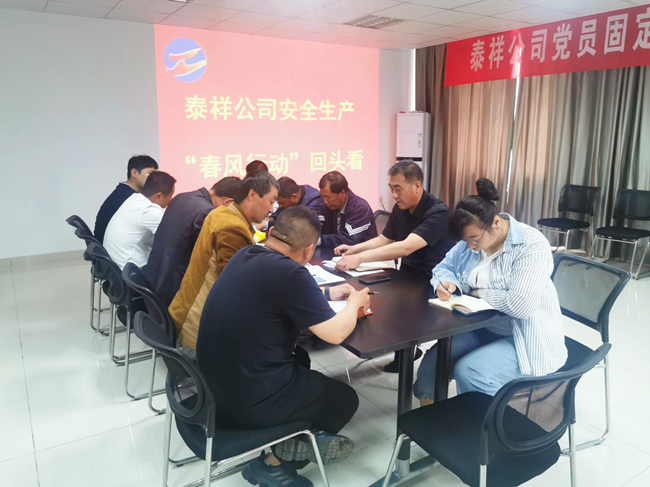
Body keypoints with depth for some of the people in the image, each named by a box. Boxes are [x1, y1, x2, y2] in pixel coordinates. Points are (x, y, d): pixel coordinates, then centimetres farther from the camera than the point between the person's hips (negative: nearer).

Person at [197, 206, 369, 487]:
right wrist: (354, 302, 2)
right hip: (249, 400, -8)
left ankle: (279, 444, 26)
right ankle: (271, 462, 14)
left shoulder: (246, 255, 2)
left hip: (215, 385, 8)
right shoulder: (289, 272, -23)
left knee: (299, 360, 31)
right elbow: (336, 333, -18)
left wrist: (328, 293, 22)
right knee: (345, 399, 13)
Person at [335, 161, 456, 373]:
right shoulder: (400, 208, 2)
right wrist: (355, 248, -6)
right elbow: (383, 239, 13)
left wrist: (361, 258, -41)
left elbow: (406, 247, -35)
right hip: (407, 277, 7)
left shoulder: (437, 212, -22)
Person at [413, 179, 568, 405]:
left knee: (469, 372, -29)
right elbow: (445, 266, 10)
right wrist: (446, 283, -14)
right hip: (483, 327, 7)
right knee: (432, 362, -13)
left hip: (526, 338, -6)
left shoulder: (532, 246, -21)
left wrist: (480, 292, -14)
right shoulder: (472, 239, 0)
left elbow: (520, 305, -31)